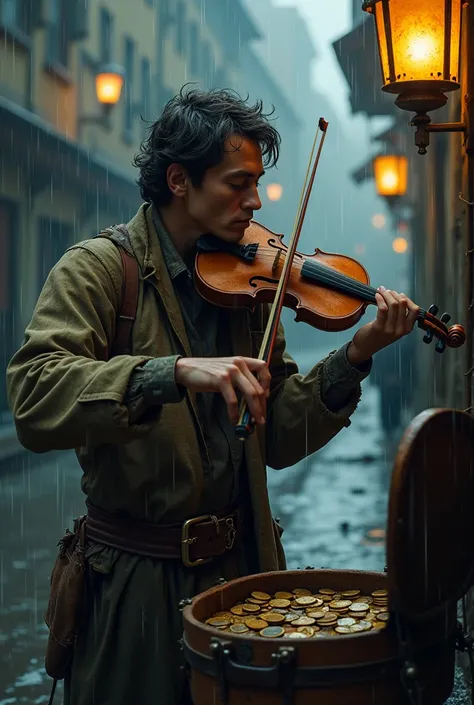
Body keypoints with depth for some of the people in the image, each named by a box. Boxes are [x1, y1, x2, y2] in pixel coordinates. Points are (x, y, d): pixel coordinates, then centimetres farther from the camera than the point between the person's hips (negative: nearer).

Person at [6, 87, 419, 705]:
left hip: (241, 563, 5)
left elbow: (278, 439, 3)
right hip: (140, 580, -5)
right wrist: (176, 372, -39)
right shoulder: (100, 270, -10)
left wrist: (354, 357, -9)